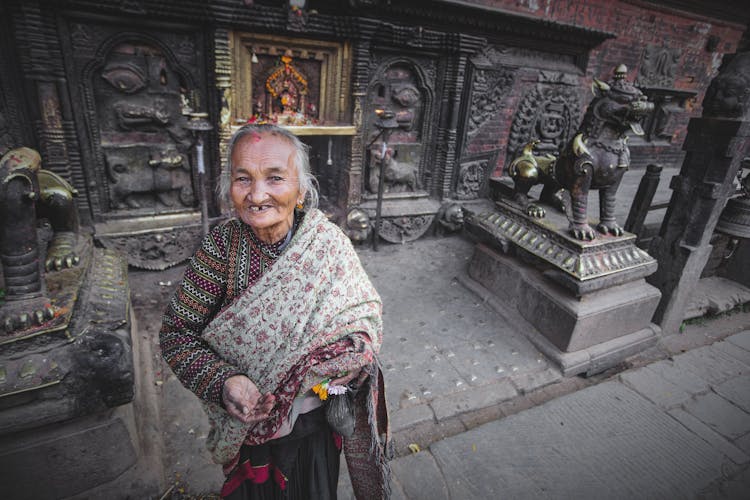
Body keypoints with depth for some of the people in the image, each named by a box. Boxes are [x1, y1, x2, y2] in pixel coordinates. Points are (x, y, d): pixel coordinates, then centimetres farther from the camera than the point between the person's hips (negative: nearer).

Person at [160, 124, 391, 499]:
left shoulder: (328, 242, -17)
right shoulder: (223, 245, -18)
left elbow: (367, 313, -7)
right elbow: (177, 332, -13)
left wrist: (354, 353, -26)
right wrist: (222, 382, -27)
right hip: (249, 425, 0)